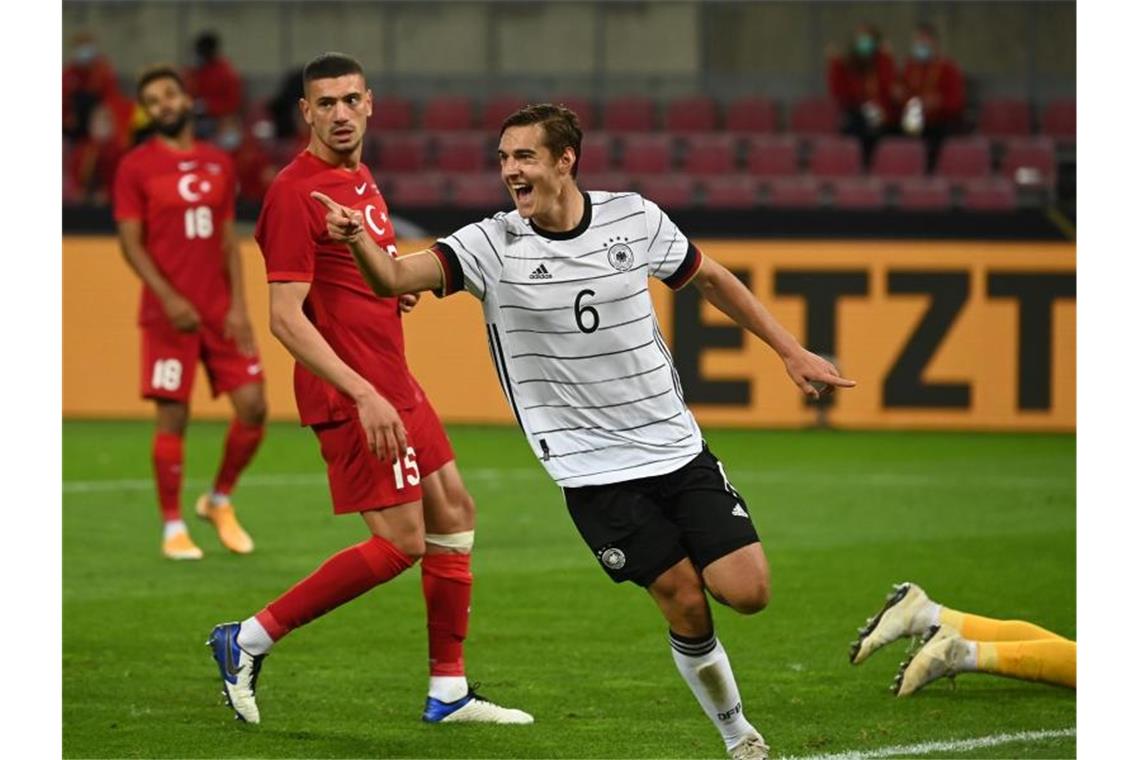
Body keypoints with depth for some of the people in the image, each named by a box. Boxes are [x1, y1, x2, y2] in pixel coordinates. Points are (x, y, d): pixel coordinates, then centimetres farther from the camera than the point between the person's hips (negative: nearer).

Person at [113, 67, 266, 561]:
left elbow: (228, 239, 12)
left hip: (221, 312, 4)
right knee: (173, 417, -4)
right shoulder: (136, 167, -2)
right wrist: (169, 298, -18)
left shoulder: (218, 164, 11)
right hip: (169, 312, -4)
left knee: (252, 406, -1)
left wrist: (239, 306, 0)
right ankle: (173, 529, 6)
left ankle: (219, 501, 21)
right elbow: (130, 242, -6)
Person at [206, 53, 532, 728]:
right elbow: (285, 317, -21)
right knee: (400, 543, -12)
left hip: (392, 383, 10)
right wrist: (364, 395, -26)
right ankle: (250, 640, -3)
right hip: (352, 391, -10)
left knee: (455, 514, 12)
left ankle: (449, 691, 20)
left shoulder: (360, 179, 13)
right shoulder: (297, 191, -16)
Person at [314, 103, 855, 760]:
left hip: (677, 448, 2)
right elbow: (396, 277, -21)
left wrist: (790, 350, 15)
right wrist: (358, 238, -43)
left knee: (747, 591, -9)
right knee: (684, 603, -6)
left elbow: (712, 279, 14)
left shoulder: (635, 219, -3)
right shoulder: (494, 245, -9)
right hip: (592, 469, -2)